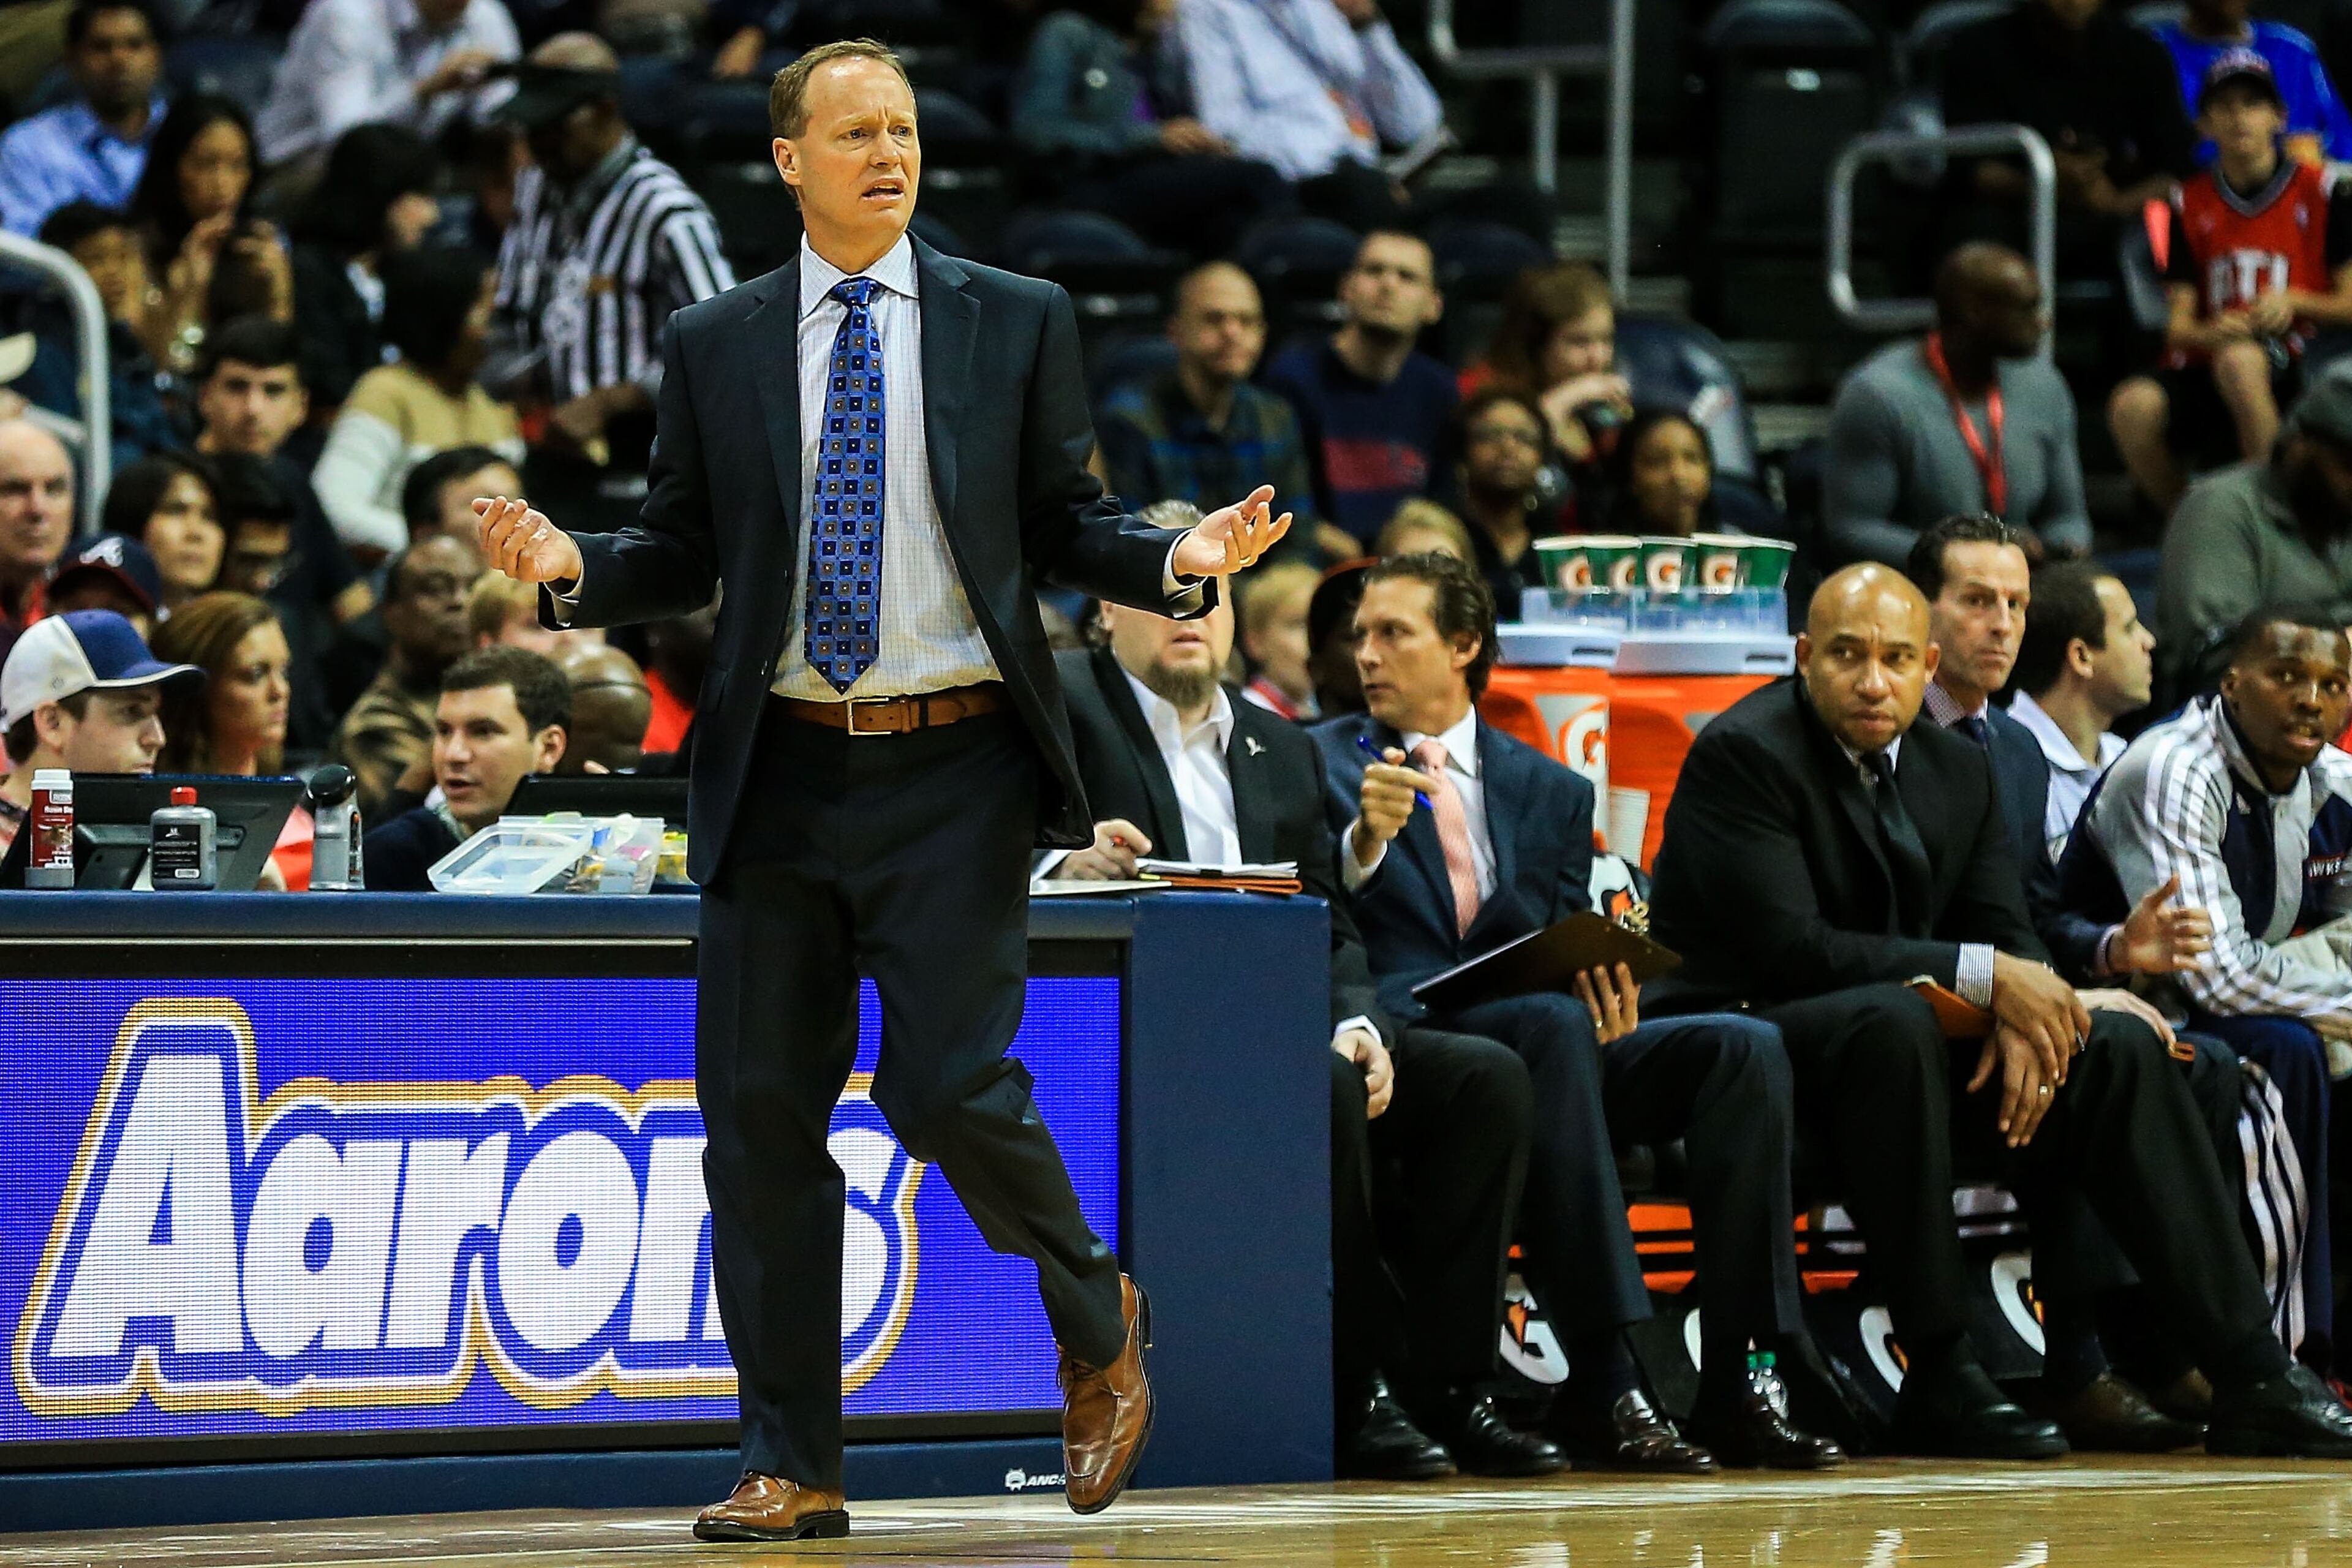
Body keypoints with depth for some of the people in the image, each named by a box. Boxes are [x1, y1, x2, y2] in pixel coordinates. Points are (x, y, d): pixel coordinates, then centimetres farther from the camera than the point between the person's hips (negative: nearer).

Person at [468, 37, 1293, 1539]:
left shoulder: (1017, 324, 6)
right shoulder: (713, 346, 9)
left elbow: (1065, 523, 8)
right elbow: (684, 557, 11)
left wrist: (1182, 559, -11)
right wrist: (569, 565, -8)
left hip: (954, 767, -2)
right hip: (779, 778, 2)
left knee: (951, 1085, -12)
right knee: (762, 1114, 1)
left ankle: (1098, 1325, 17)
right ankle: (792, 1465, 10)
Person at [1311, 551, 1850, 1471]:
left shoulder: (1551, 791, 23)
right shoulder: (1323, 763, 12)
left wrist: (1604, 996, -8)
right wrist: (1364, 842, -23)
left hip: (1542, 1037, 5)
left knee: (1745, 1048, -20)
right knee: (1549, 1027, -37)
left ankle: (1738, 1384, -26)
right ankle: (1601, 1389, -43)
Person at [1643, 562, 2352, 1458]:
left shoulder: (1956, 769, 9)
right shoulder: (1741, 755, -15)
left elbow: (2009, 937, 7)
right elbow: (1789, 946, -24)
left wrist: (2022, 1018, -18)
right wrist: (1981, 978, -26)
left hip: (1894, 1036, 8)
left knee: (2122, 1050, -8)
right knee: (1894, 1022, -38)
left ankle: (2252, 1382, -12)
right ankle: (1938, 1380, -35)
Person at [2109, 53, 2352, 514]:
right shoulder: (2191, 204, 13)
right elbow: (2179, 325, 7)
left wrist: (2294, 302, -14)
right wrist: (2211, 333, -16)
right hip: (2204, 366, 3)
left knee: (2239, 361, -40)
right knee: (2133, 406, -31)